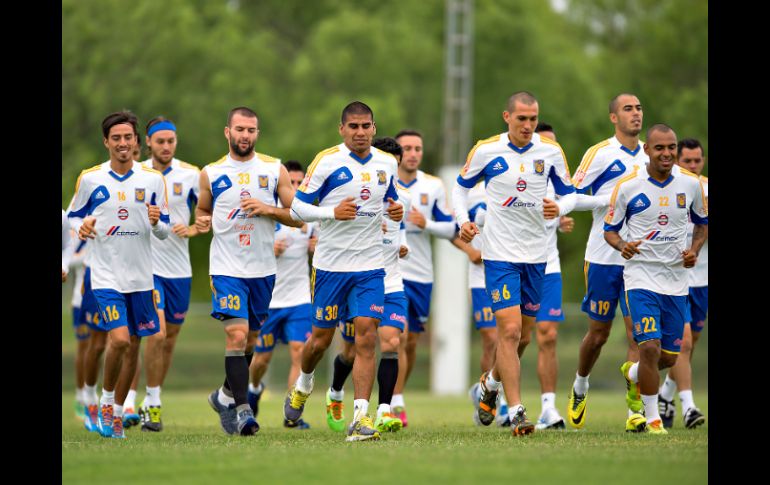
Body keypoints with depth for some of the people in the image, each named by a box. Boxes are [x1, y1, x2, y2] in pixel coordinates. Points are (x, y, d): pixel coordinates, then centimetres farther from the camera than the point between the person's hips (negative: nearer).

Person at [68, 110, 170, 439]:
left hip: (140, 276, 3)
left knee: (132, 346, 8)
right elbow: (74, 215, 10)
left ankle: (117, 412, 24)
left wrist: (157, 223, -17)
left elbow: (164, 232, 7)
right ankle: (106, 401, 5)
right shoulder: (90, 178, -2)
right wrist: (82, 226, -13)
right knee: (119, 339, -18)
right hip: (106, 275, -3)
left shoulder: (153, 179, 2)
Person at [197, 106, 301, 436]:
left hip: (263, 269, 2)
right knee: (236, 335, -16)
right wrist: (201, 221, -5)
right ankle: (242, 410, -15)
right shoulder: (211, 173, 4)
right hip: (227, 268, -2)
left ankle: (226, 396, 34)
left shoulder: (274, 170, 3)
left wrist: (268, 209, -14)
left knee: (250, 338, 13)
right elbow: (202, 209, 18)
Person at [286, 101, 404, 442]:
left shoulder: (387, 164, 7)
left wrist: (396, 211, 0)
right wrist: (333, 212, -20)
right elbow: (297, 207, -6)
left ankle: (360, 419, -13)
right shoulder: (327, 161, -7)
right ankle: (302, 385, 41)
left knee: (366, 337, -11)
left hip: (370, 266, 2)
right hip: (330, 265, -2)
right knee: (321, 337, 9)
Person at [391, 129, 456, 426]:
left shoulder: (434, 187, 4)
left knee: (411, 342, 10)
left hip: (422, 274, 4)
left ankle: (396, 395, 27)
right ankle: (396, 404, -14)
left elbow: (450, 228, 5)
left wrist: (426, 224, -12)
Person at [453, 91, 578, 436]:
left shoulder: (551, 151, 1)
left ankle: (491, 383, 41)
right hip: (500, 253, -4)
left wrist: (560, 208, -13)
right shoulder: (486, 150, -5)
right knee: (510, 330, -14)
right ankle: (516, 412, -12)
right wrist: (463, 221, -9)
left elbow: (569, 193, 10)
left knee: (519, 333, 13)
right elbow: (461, 187, 8)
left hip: (535, 254, 4)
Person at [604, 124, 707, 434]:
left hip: (676, 280, 4)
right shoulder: (628, 186, -6)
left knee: (669, 357, 10)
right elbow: (610, 229, 3)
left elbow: (702, 222, 17)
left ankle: (632, 375, 44)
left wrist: (694, 249, -2)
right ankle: (652, 419, -4)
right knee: (650, 347, -18)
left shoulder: (691, 184, 1)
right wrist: (622, 245, -19)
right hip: (641, 277, -4)